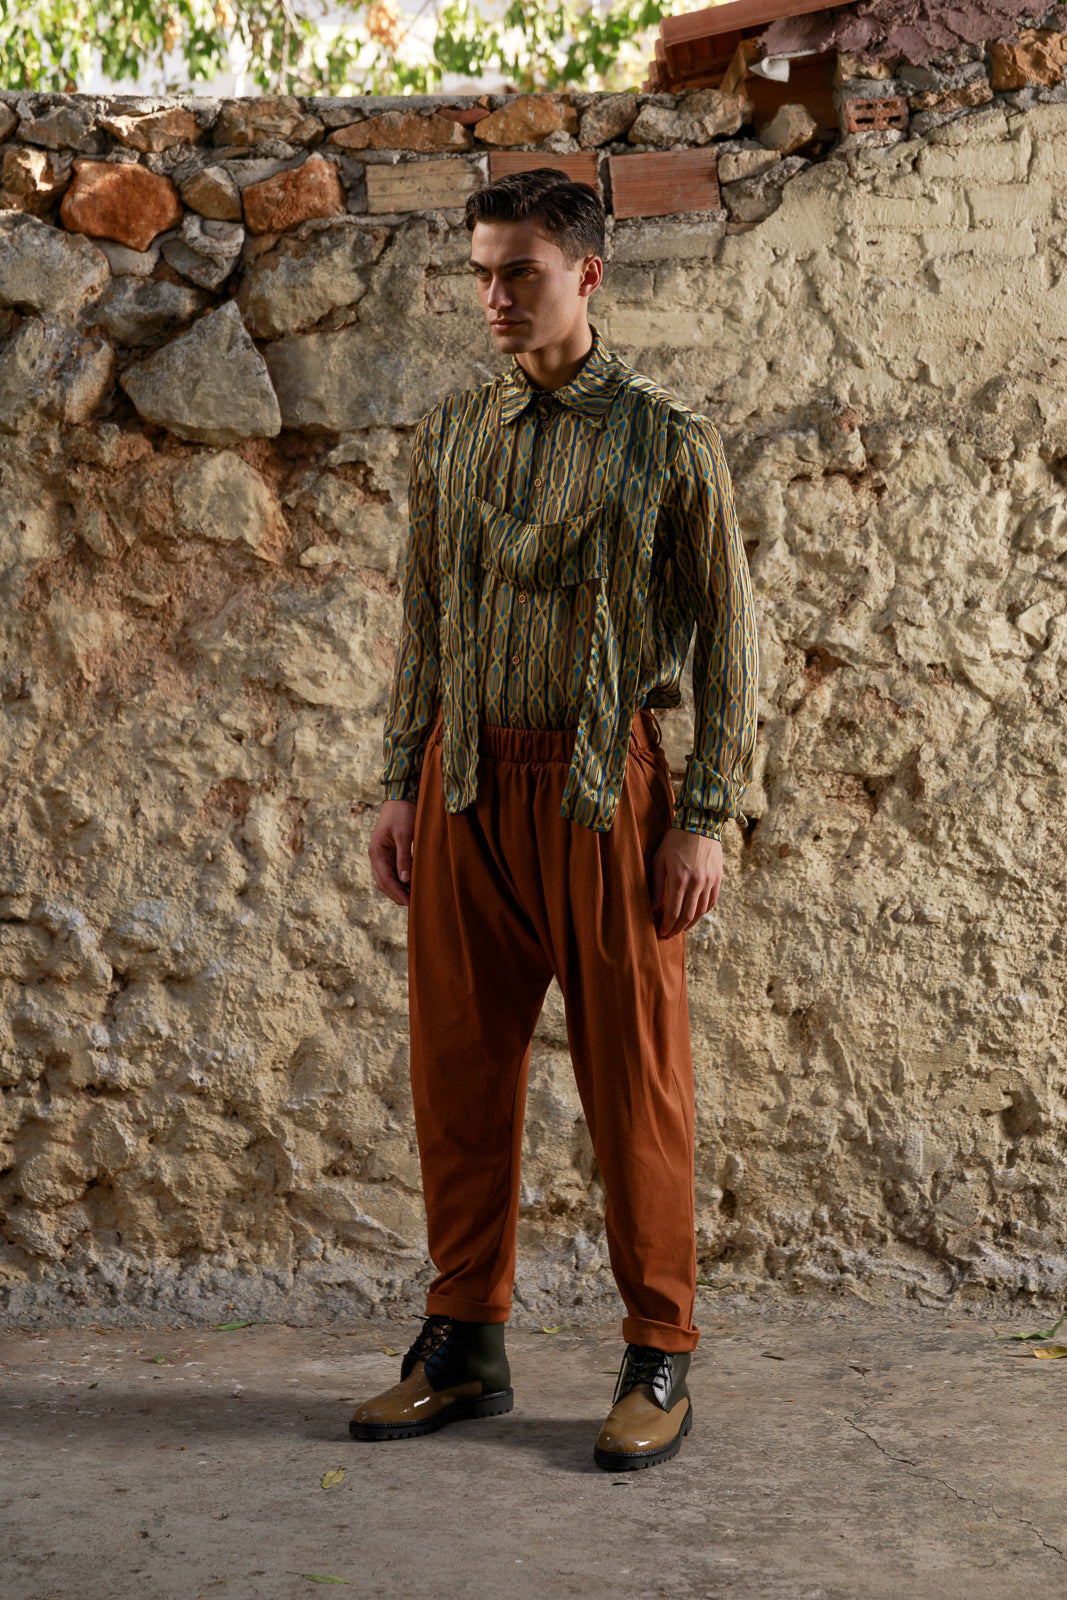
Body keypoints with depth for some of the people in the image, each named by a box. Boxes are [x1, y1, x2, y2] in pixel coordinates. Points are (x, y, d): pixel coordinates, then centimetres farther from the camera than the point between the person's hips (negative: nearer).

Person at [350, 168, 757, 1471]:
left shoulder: (667, 444, -2)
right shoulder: (448, 437, 11)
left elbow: (726, 637, -2)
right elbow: (422, 624, 15)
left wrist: (705, 818, -8)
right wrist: (401, 787, 9)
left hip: (603, 787, -4)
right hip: (466, 787, 4)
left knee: (634, 1078, 1)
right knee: (459, 1070, 7)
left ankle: (660, 1361, 13)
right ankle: (464, 1346, 19)